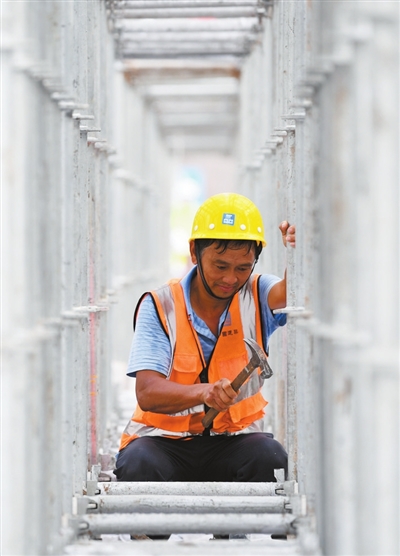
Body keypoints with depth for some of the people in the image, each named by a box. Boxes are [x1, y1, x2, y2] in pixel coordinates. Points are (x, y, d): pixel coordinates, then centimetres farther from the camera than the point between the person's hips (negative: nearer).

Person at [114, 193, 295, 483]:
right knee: (138, 463, -34)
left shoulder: (255, 296, 0)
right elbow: (147, 393, -17)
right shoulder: (160, 306, -6)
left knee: (269, 457, -31)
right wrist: (204, 392, -37)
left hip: (234, 439, 1)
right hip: (164, 437, -1)